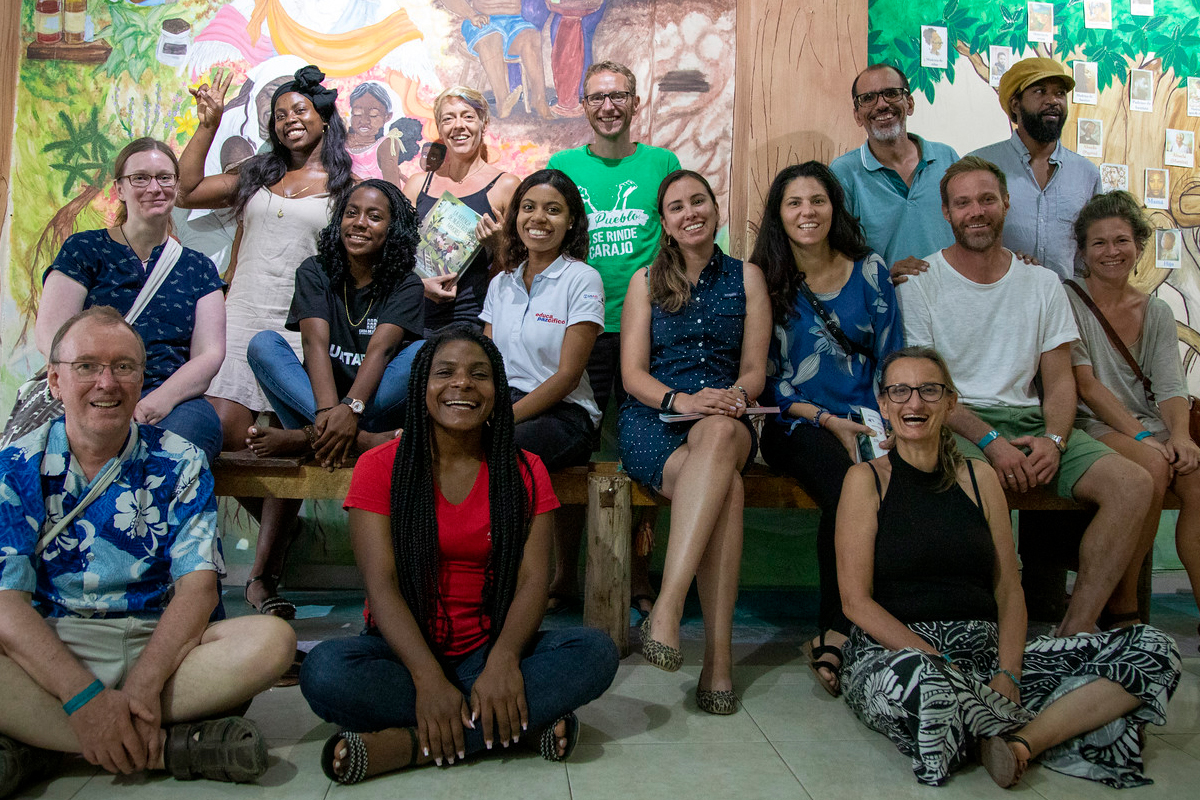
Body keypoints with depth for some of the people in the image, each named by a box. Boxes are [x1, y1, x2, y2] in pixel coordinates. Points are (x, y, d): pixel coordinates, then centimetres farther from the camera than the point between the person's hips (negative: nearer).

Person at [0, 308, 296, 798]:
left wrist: (143, 685, -23)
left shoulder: (178, 465, 4)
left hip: (159, 645, 2)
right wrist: (84, 696, -24)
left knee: (271, 641, -27)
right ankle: (165, 745, -25)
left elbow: (198, 584, -6)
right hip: (49, 651, -1)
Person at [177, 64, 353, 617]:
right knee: (224, 435, -7)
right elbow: (184, 190, 16)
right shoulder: (257, 177, 20)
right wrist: (208, 124, 14)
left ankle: (263, 572, 2)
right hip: (243, 317, 4)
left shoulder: (345, 186, 8)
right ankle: (282, 529, 17)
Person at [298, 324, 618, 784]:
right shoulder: (380, 466, 0)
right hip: (405, 653, -1)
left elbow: (533, 580, -6)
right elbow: (382, 584, -10)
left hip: (490, 650, 1)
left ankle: (409, 744, -24)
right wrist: (428, 677, -26)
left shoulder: (524, 471, 4)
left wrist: (503, 660, -26)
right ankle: (525, 722, -24)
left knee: (597, 652, -24)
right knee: (325, 671, -32)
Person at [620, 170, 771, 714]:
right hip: (653, 420, 0)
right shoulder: (646, 281, 15)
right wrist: (679, 399, -16)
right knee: (725, 485, -35)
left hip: (726, 419, 1)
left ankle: (666, 611, -43)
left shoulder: (747, 277, 16)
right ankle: (718, 657, -37)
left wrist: (735, 396, -15)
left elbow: (755, 370, 9)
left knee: (720, 432, -40)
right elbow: (632, 372, 5)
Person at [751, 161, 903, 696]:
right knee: (848, 490, -34)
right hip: (797, 425, -2)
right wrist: (828, 421, -10)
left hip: (869, 421, 3)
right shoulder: (762, 280, 5)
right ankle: (837, 630, -16)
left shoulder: (869, 271, 11)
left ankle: (833, 634, -17)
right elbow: (765, 380, 2)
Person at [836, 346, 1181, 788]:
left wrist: (1007, 675, -10)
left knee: (1154, 650, -11)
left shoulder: (980, 479, 15)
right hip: (892, 653, -4)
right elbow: (856, 600, -6)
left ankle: (1017, 741, -22)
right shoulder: (867, 479, 3)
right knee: (912, 677, -42)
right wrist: (939, 663, -17)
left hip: (984, 650, 5)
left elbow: (1009, 591, 9)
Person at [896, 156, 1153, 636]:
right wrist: (989, 440, -18)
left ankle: (1075, 632, -13)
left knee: (1134, 484, -18)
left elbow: (1059, 381, 11)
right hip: (955, 424, -5)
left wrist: (1053, 440, -10)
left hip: (1031, 422, 5)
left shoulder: (1042, 283, 14)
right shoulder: (919, 281, 1)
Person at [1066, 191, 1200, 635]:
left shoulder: (1157, 312, 16)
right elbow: (1085, 385, -7)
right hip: (1093, 428, -4)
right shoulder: (1067, 300, 1)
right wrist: (1140, 436, -17)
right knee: (1152, 467, -33)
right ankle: (1122, 606, -22)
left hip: (1152, 428, 4)